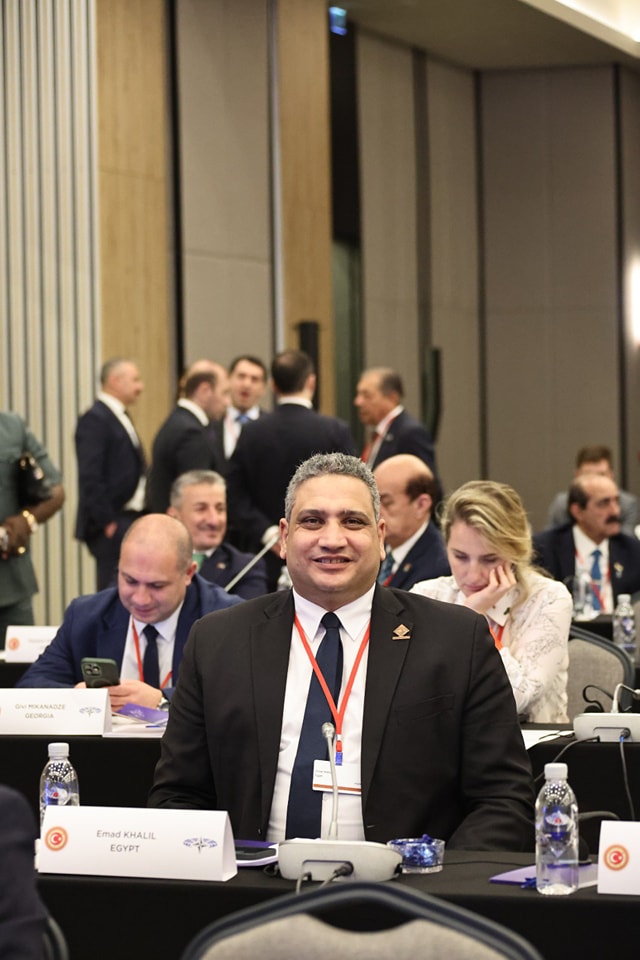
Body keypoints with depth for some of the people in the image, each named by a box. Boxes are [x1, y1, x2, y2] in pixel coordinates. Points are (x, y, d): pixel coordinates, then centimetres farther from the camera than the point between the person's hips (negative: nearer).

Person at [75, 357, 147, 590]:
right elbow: (90, 477, -19)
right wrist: (107, 522, -19)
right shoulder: (95, 419, -13)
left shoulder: (119, 417, 17)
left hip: (129, 520, 9)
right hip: (112, 526, -9)